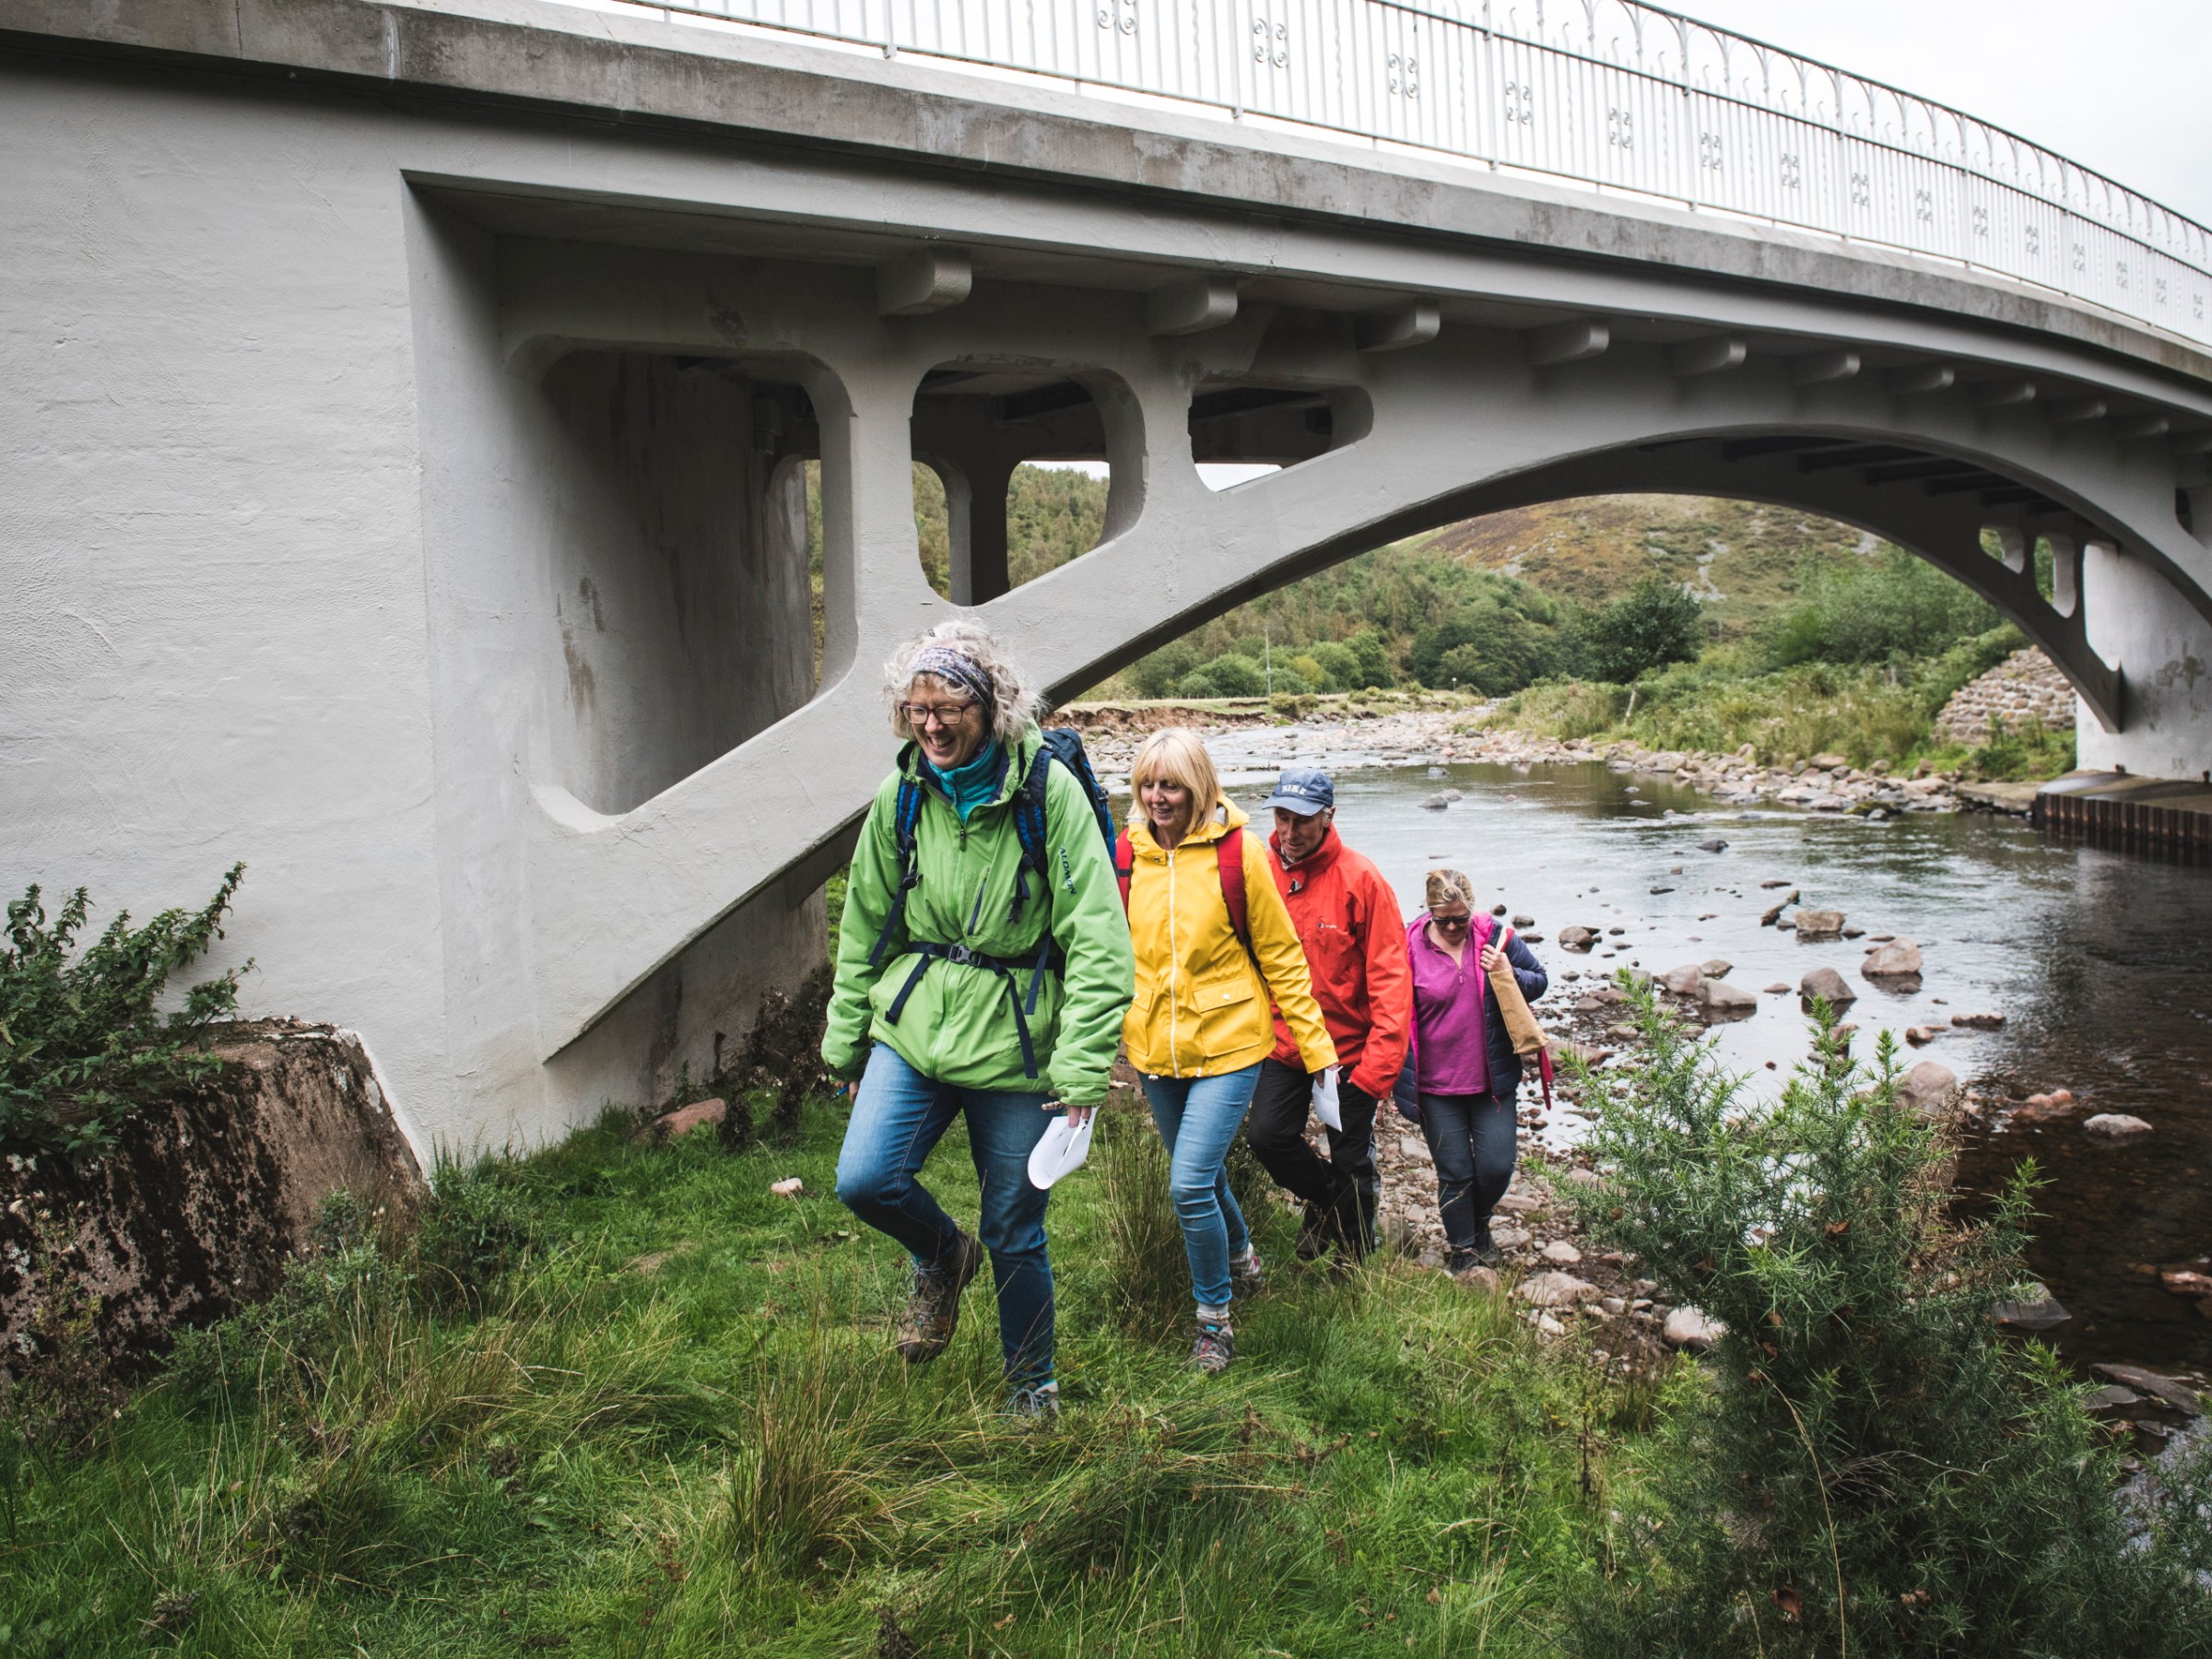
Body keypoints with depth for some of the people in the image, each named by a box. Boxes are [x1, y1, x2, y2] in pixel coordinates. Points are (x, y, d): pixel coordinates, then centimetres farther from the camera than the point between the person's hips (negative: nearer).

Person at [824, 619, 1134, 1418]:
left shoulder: (1049, 791, -12)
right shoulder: (898, 798, 0)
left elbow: (1098, 938, -14)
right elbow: (864, 927, 12)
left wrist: (1083, 1063, -17)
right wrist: (845, 1038, 13)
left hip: (1014, 1040, -3)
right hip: (913, 1026, 3)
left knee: (1015, 1234, 7)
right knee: (864, 1178, -14)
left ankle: (1032, 1385, 33)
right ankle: (943, 1258, 21)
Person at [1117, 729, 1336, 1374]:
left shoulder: (1238, 852, -10)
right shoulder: (1127, 854, -1)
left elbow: (1281, 956, -4)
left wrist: (1318, 1048, -3)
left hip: (1226, 1045, -4)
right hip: (1155, 1050, 4)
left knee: (1190, 1184, -13)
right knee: (1203, 1175, 19)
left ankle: (1214, 1317, 10)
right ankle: (1241, 1255, 49)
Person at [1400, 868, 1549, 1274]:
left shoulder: (1496, 937, -4)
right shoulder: (1411, 947, -8)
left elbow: (1540, 980, 7)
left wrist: (1508, 976, -14)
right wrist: (1403, 1077, -3)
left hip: (1493, 1080, 2)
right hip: (1436, 1086, -2)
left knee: (1497, 1167, 4)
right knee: (1455, 1173, 5)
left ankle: (1480, 1223, 36)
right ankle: (1461, 1249, 27)